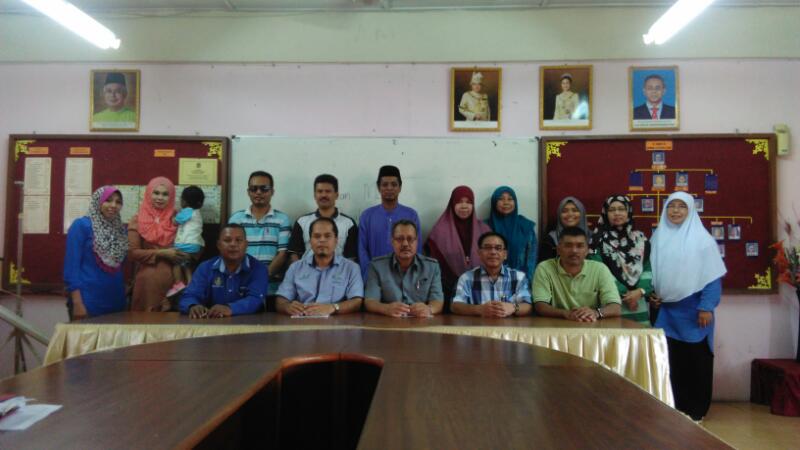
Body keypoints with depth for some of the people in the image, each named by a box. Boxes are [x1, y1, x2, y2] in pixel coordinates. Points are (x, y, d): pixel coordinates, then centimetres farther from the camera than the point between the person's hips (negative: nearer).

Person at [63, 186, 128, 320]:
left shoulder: (121, 229, 10)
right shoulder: (81, 225, -6)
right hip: (87, 300, -5)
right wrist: (77, 303, -15)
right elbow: (72, 265, -11)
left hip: (116, 301, 6)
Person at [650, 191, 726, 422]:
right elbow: (652, 271, 15)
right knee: (669, 358, 5)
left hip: (693, 309, -3)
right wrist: (653, 293, 1)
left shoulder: (701, 239, -5)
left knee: (695, 359, 4)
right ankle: (673, 407, 18)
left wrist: (706, 307, -14)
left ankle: (695, 410, 17)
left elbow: (713, 275, -8)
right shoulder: (658, 237, 8)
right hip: (666, 310, 3)